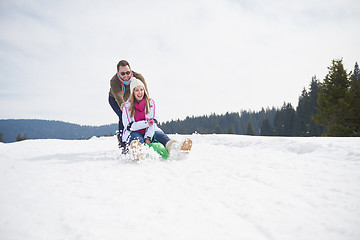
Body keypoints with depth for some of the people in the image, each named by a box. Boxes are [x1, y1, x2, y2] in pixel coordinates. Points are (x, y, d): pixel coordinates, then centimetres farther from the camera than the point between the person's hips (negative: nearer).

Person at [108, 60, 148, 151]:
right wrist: (122, 104, -79)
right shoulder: (114, 81, -38)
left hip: (131, 99, 3)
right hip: (115, 100, -3)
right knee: (123, 117, -24)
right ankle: (123, 144, -19)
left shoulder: (138, 77, -34)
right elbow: (118, 95, -56)